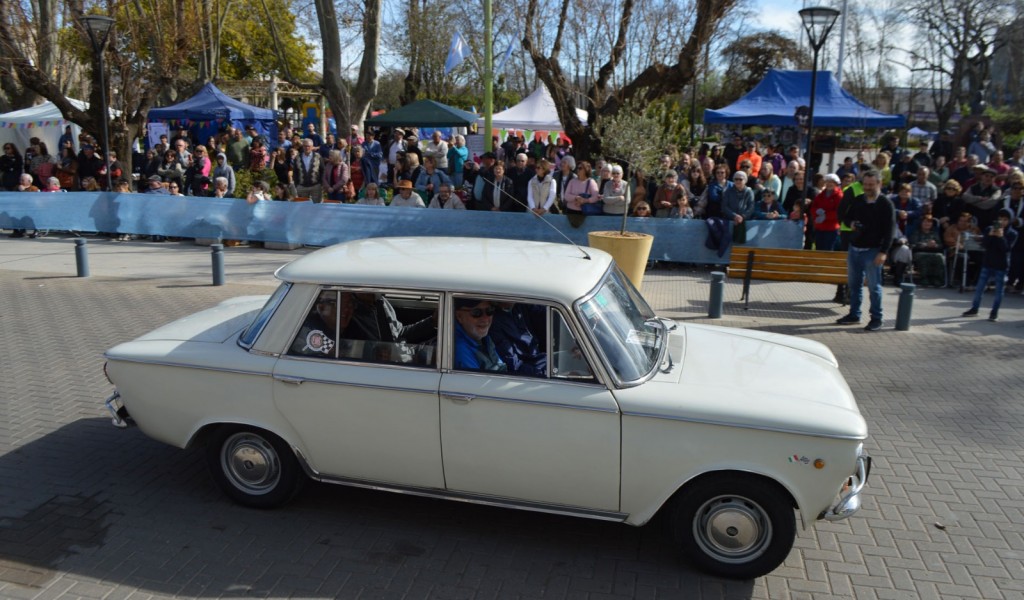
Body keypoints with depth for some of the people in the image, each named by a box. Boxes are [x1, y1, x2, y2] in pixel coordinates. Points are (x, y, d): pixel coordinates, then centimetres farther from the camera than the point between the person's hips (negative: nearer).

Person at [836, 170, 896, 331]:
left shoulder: (885, 204, -7)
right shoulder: (857, 200, 10)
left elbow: (889, 230, -11)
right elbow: (846, 216, 21)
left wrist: (883, 252, -18)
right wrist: (850, 223, -4)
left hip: (872, 251, -6)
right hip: (854, 248, 6)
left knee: (874, 286, -1)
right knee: (854, 284, 12)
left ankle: (876, 319, 7)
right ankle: (854, 314, 23)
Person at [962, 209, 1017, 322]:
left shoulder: (1012, 233, -3)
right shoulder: (990, 229, 3)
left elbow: (1006, 248, -15)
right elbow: (984, 245, -6)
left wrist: (1001, 237, -26)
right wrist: (990, 235, -20)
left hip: (1001, 265, -2)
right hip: (987, 263, 2)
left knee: (999, 290, 1)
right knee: (979, 287, 5)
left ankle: (994, 313, 7)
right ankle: (974, 309, 15)